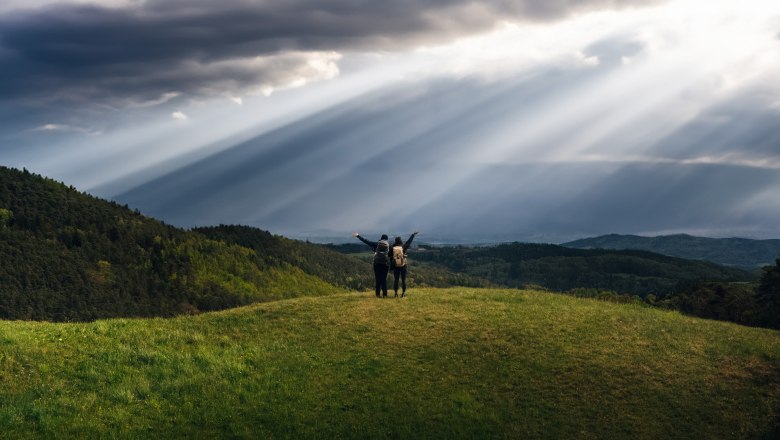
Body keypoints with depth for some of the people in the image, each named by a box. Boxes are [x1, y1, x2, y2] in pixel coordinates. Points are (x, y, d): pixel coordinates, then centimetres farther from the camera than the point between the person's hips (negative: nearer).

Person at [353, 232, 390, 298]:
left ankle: (377, 294, 1)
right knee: (384, 279, 3)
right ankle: (384, 294, -1)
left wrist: (358, 236, 13)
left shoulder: (377, 244, 3)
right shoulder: (389, 245, 5)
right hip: (385, 264, 0)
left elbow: (366, 241, 6)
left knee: (377, 278, 4)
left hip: (377, 263, 0)